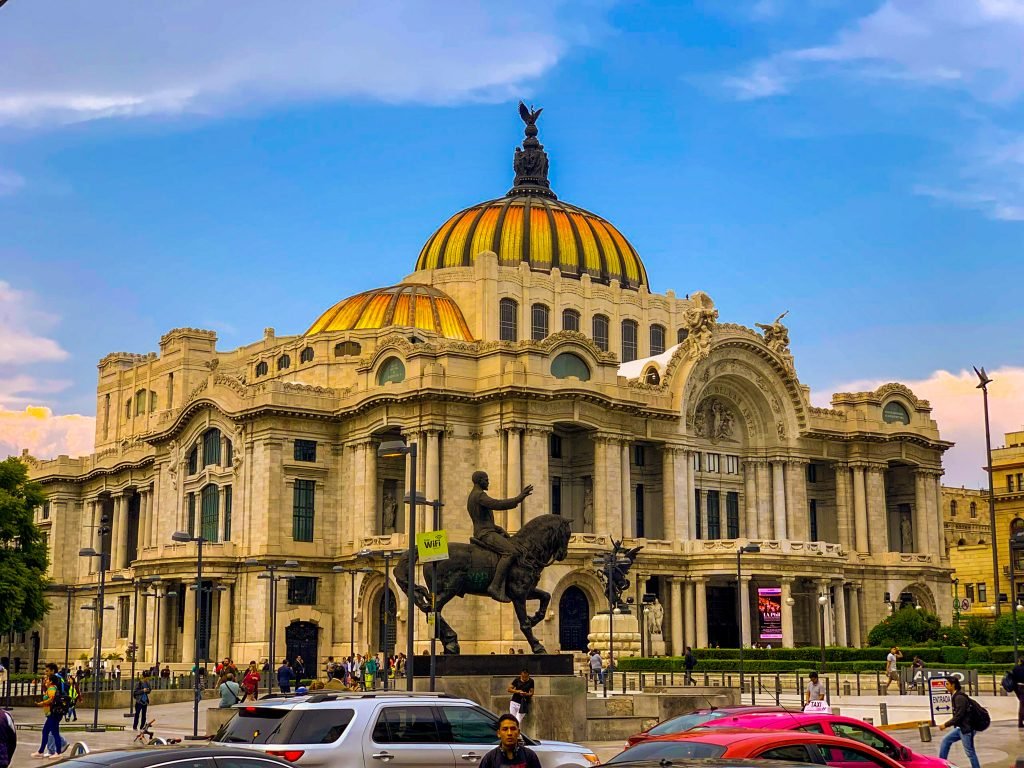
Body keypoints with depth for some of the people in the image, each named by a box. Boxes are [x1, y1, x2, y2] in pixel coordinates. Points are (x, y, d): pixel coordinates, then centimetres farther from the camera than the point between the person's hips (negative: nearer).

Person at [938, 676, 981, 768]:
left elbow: (959, 716, -23)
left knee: (969, 752, -2)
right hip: (961, 727, 10)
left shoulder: (959, 698, -20)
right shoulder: (956, 696, 10)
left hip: (966, 728, -10)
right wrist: (948, 723, 14)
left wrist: (946, 725, -14)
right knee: (946, 740, 13)